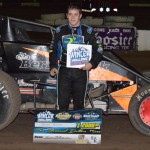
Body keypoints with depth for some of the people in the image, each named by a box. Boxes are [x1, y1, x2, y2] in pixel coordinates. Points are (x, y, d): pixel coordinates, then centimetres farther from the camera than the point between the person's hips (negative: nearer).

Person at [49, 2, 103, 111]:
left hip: (81, 71, -1)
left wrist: (92, 63, -11)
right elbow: (53, 50, 16)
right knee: (62, 103, -2)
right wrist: (53, 66, 2)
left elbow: (98, 50, 6)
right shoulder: (60, 31, 10)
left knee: (79, 104, 4)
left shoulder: (88, 31, 5)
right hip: (64, 71, 1)